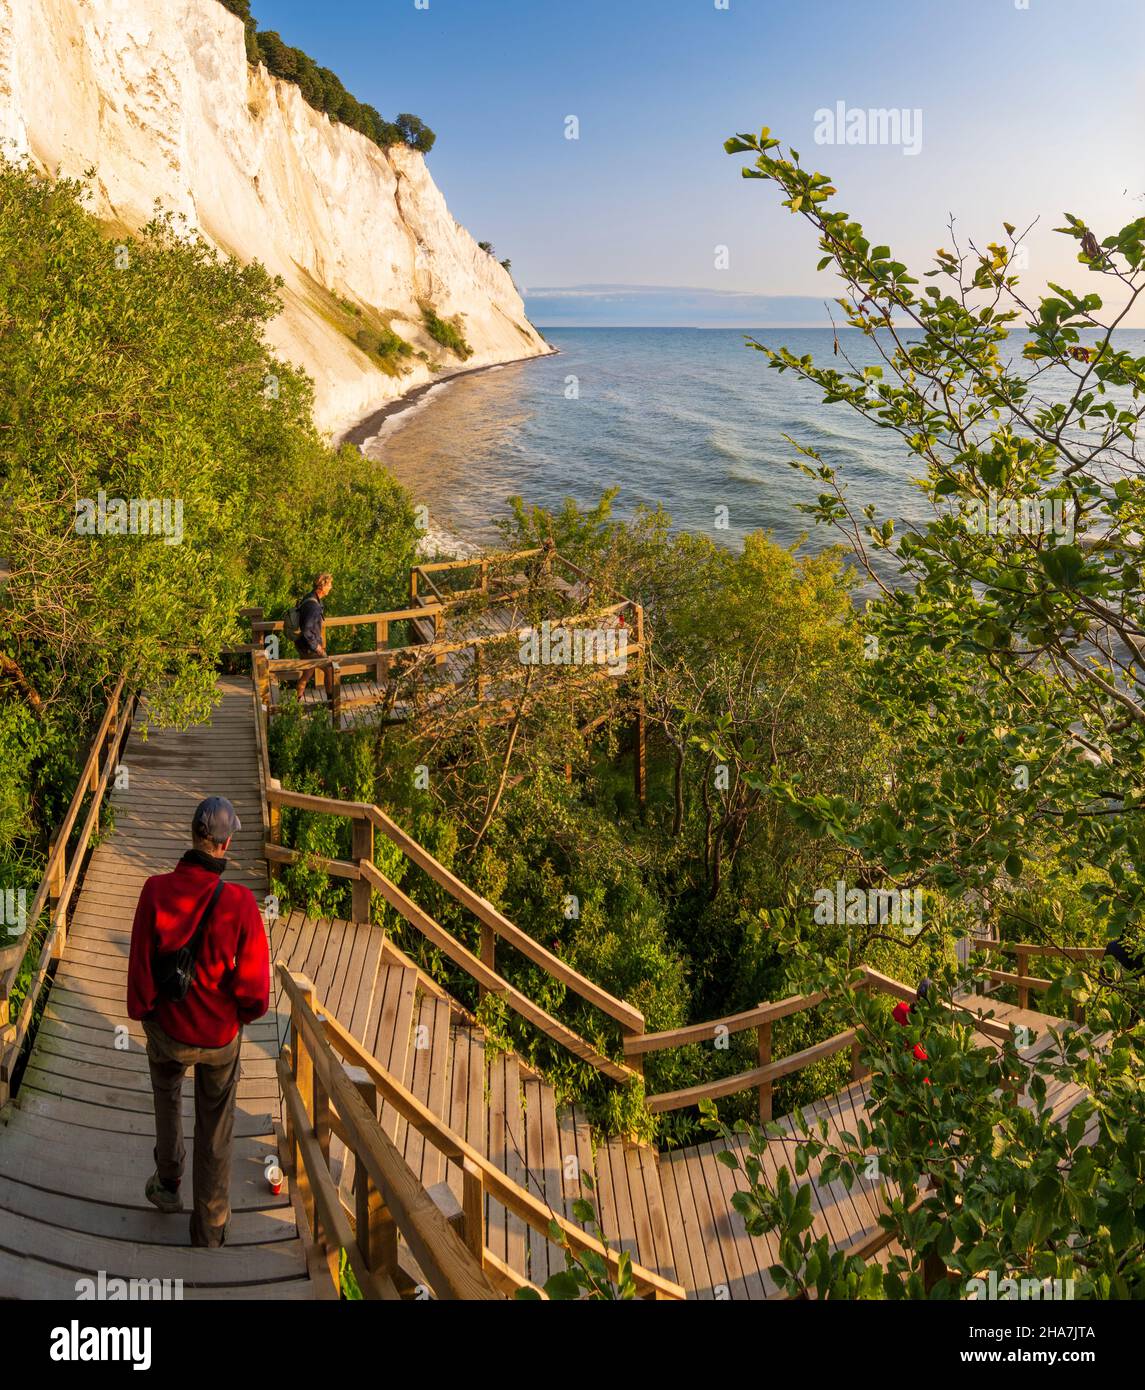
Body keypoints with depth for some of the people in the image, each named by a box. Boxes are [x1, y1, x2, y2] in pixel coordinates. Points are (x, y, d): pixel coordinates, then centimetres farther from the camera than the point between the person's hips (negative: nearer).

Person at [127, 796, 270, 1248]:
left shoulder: (156, 891, -24)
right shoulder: (239, 902, -27)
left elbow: (139, 968, -13)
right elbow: (255, 989, -21)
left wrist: (142, 1012, 8)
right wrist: (242, 1013, 2)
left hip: (168, 1028, 1)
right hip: (221, 1034, -1)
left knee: (167, 1097, 34)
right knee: (216, 1127, 20)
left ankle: (167, 1185, 52)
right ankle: (210, 1224, 36)